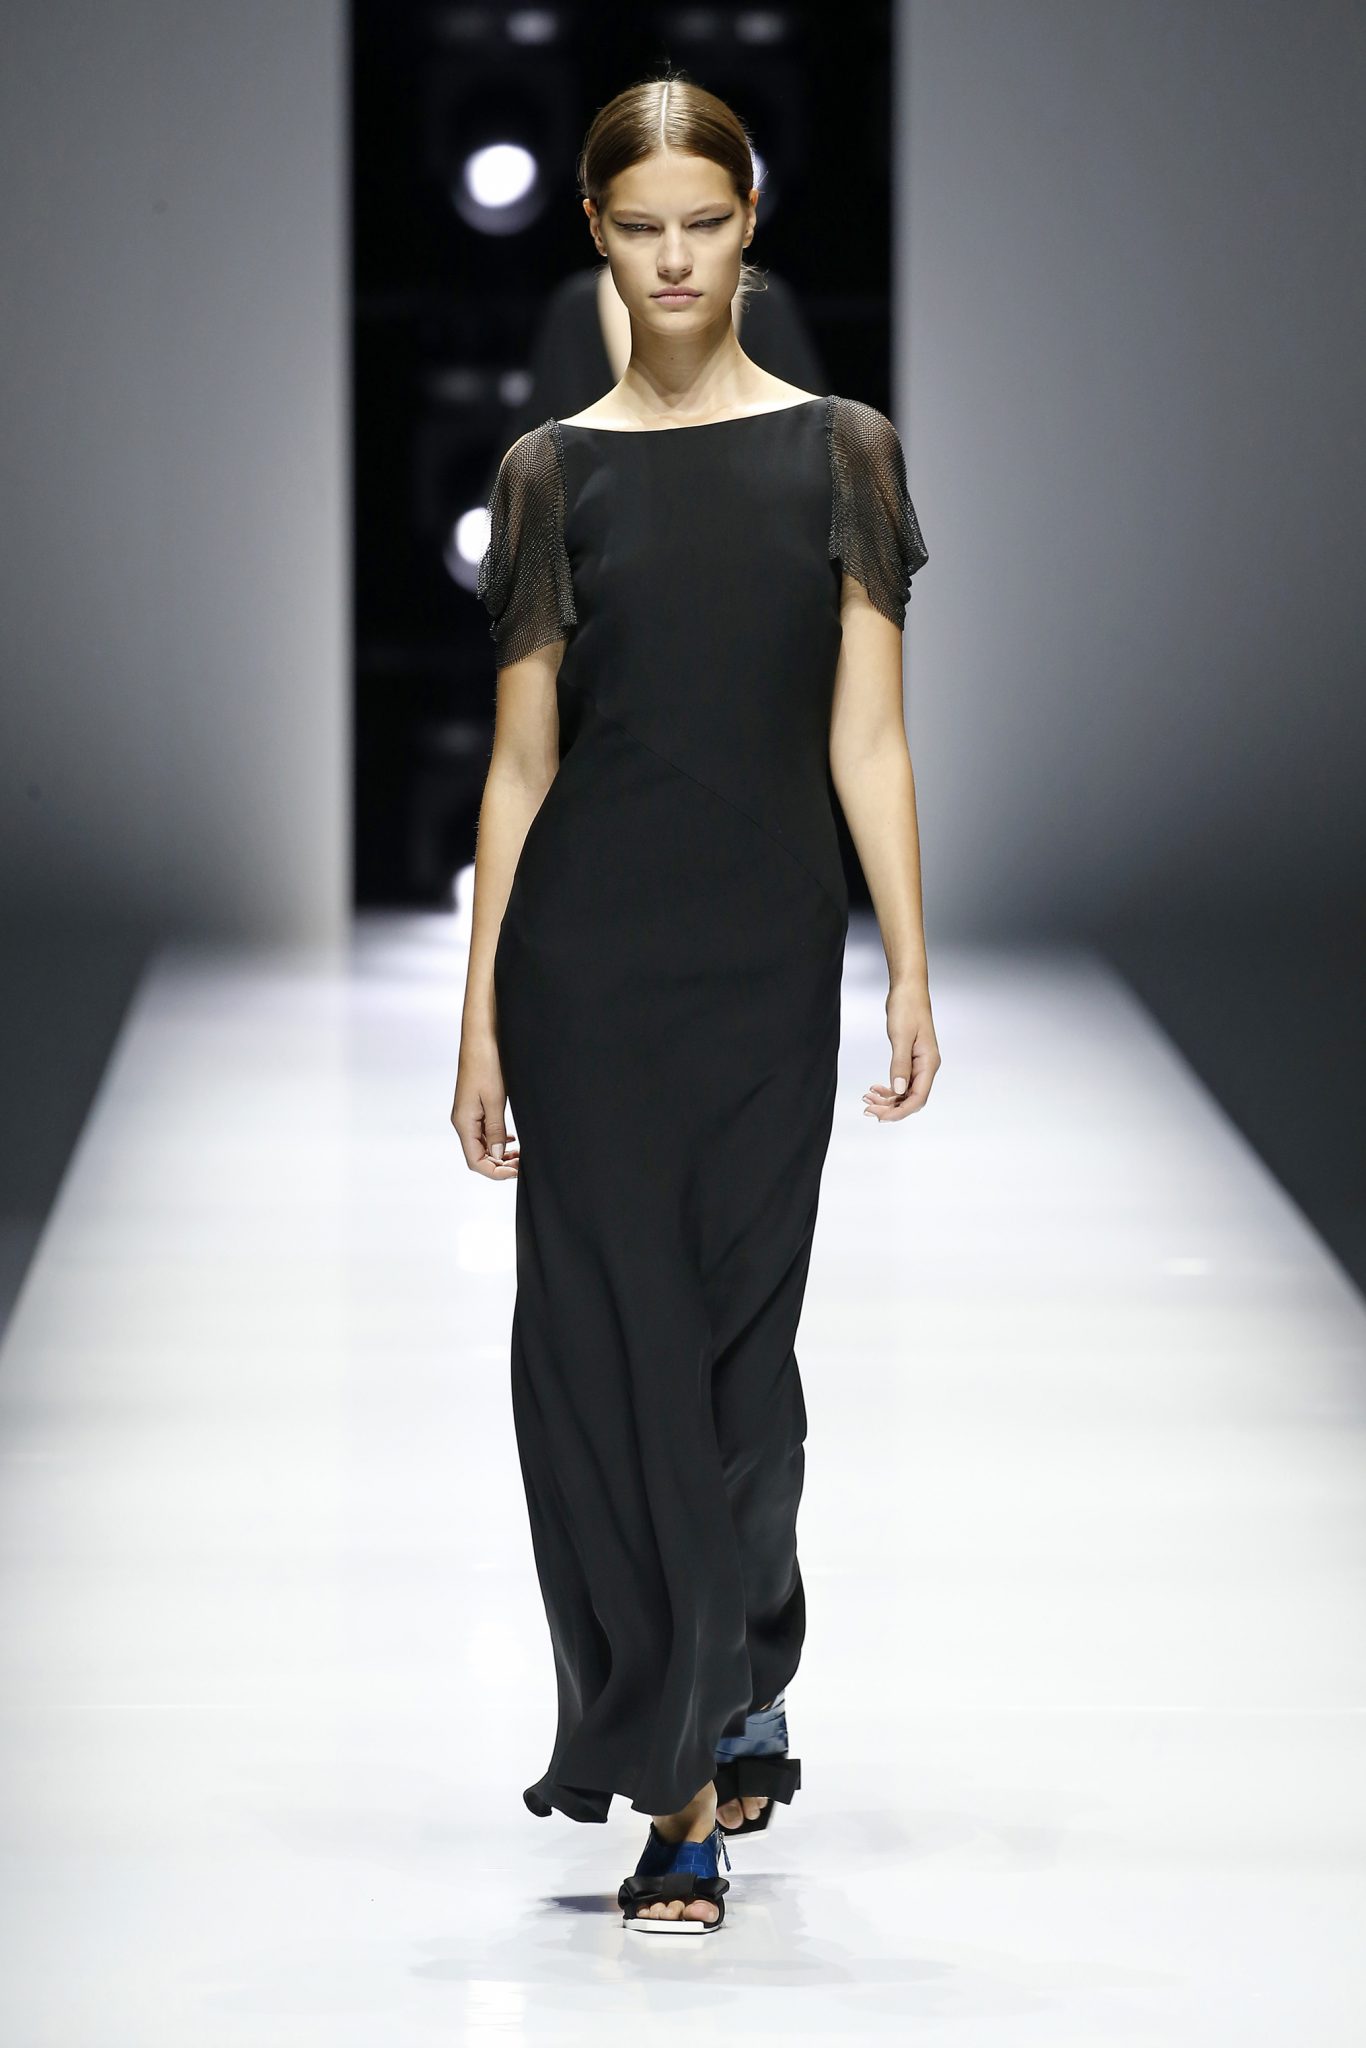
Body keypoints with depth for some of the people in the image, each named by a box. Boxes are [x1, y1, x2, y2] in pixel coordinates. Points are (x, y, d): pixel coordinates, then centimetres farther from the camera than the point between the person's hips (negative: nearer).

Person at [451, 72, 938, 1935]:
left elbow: (867, 736, 2)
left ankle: (701, 1743, 22)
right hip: (590, 948, 0)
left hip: (770, 946, 0)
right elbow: (520, 760, 5)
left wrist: (911, 976, -4)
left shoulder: (840, 454, 4)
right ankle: (697, 1768, 1)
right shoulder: (556, 473, 4)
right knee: (610, 1331, -3)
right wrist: (480, 1023, 3)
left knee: (738, 1328, 6)